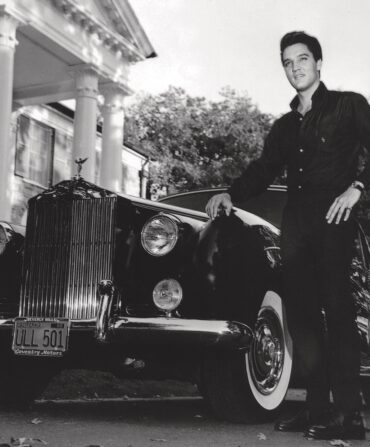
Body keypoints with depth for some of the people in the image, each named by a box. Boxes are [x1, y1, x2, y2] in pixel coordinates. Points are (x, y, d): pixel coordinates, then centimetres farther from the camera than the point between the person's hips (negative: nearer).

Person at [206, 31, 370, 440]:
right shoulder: (283, 126, 24)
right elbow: (262, 171, 20)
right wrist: (231, 194, 4)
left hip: (333, 216, -5)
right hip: (295, 221, 6)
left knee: (336, 306, -13)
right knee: (300, 311, 0)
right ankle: (317, 407, 4)